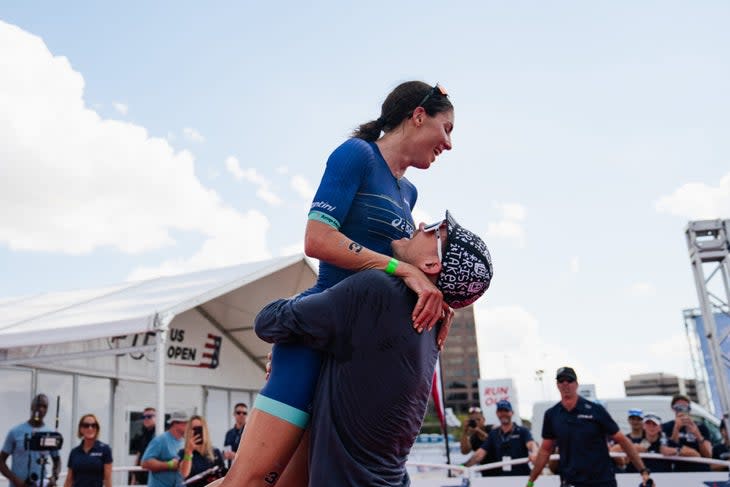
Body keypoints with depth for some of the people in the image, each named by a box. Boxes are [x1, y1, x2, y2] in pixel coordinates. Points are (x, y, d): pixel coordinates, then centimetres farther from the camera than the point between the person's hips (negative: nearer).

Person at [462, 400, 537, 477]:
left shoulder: (522, 431, 0)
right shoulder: (493, 434, 10)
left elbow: (531, 444, -20)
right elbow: (480, 454, 5)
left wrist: (534, 453, -45)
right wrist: (465, 466, -9)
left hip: (522, 477, -3)